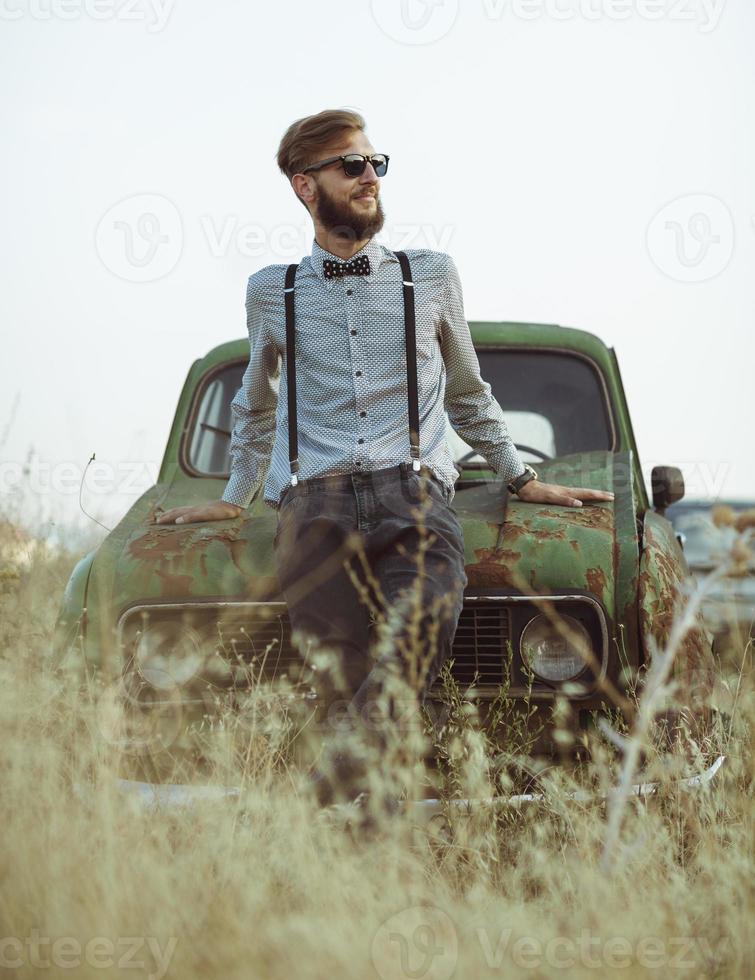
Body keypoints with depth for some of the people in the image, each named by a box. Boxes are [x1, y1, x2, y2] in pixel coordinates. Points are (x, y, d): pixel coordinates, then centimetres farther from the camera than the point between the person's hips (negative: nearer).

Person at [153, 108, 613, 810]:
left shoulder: (432, 276, 19)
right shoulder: (272, 291, 19)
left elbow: (468, 393, 32)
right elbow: (256, 406, 35)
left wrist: (519, 478, 31)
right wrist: (235, 498, 38)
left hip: (414, 496, 0)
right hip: (313, 502, 1)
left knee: (421, 633, -30)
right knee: (342, 679, -18)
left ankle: (336, 800, -31)